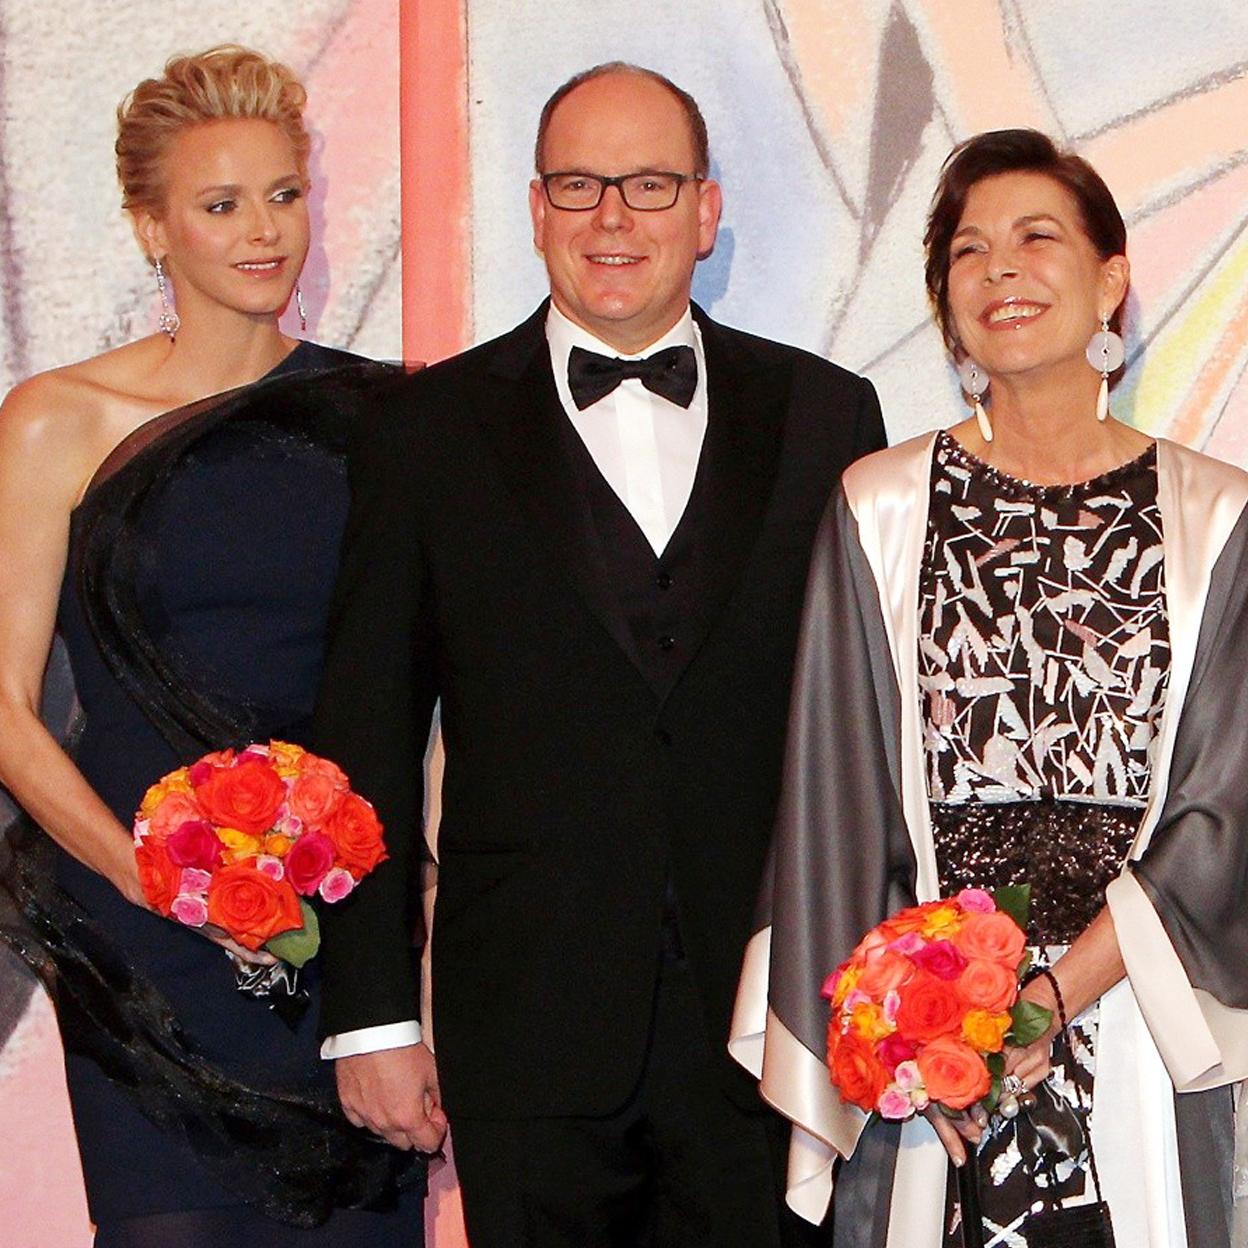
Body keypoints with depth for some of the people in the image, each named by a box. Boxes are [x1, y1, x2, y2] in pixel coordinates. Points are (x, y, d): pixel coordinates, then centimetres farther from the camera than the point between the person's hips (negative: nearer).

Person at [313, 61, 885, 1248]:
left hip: (772, 1017, 1)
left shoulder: (825, 416, 6)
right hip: (529, 1036, -1)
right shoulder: (432, 431, 3)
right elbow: (367, 735, 2)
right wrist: (370, 1014, -1)